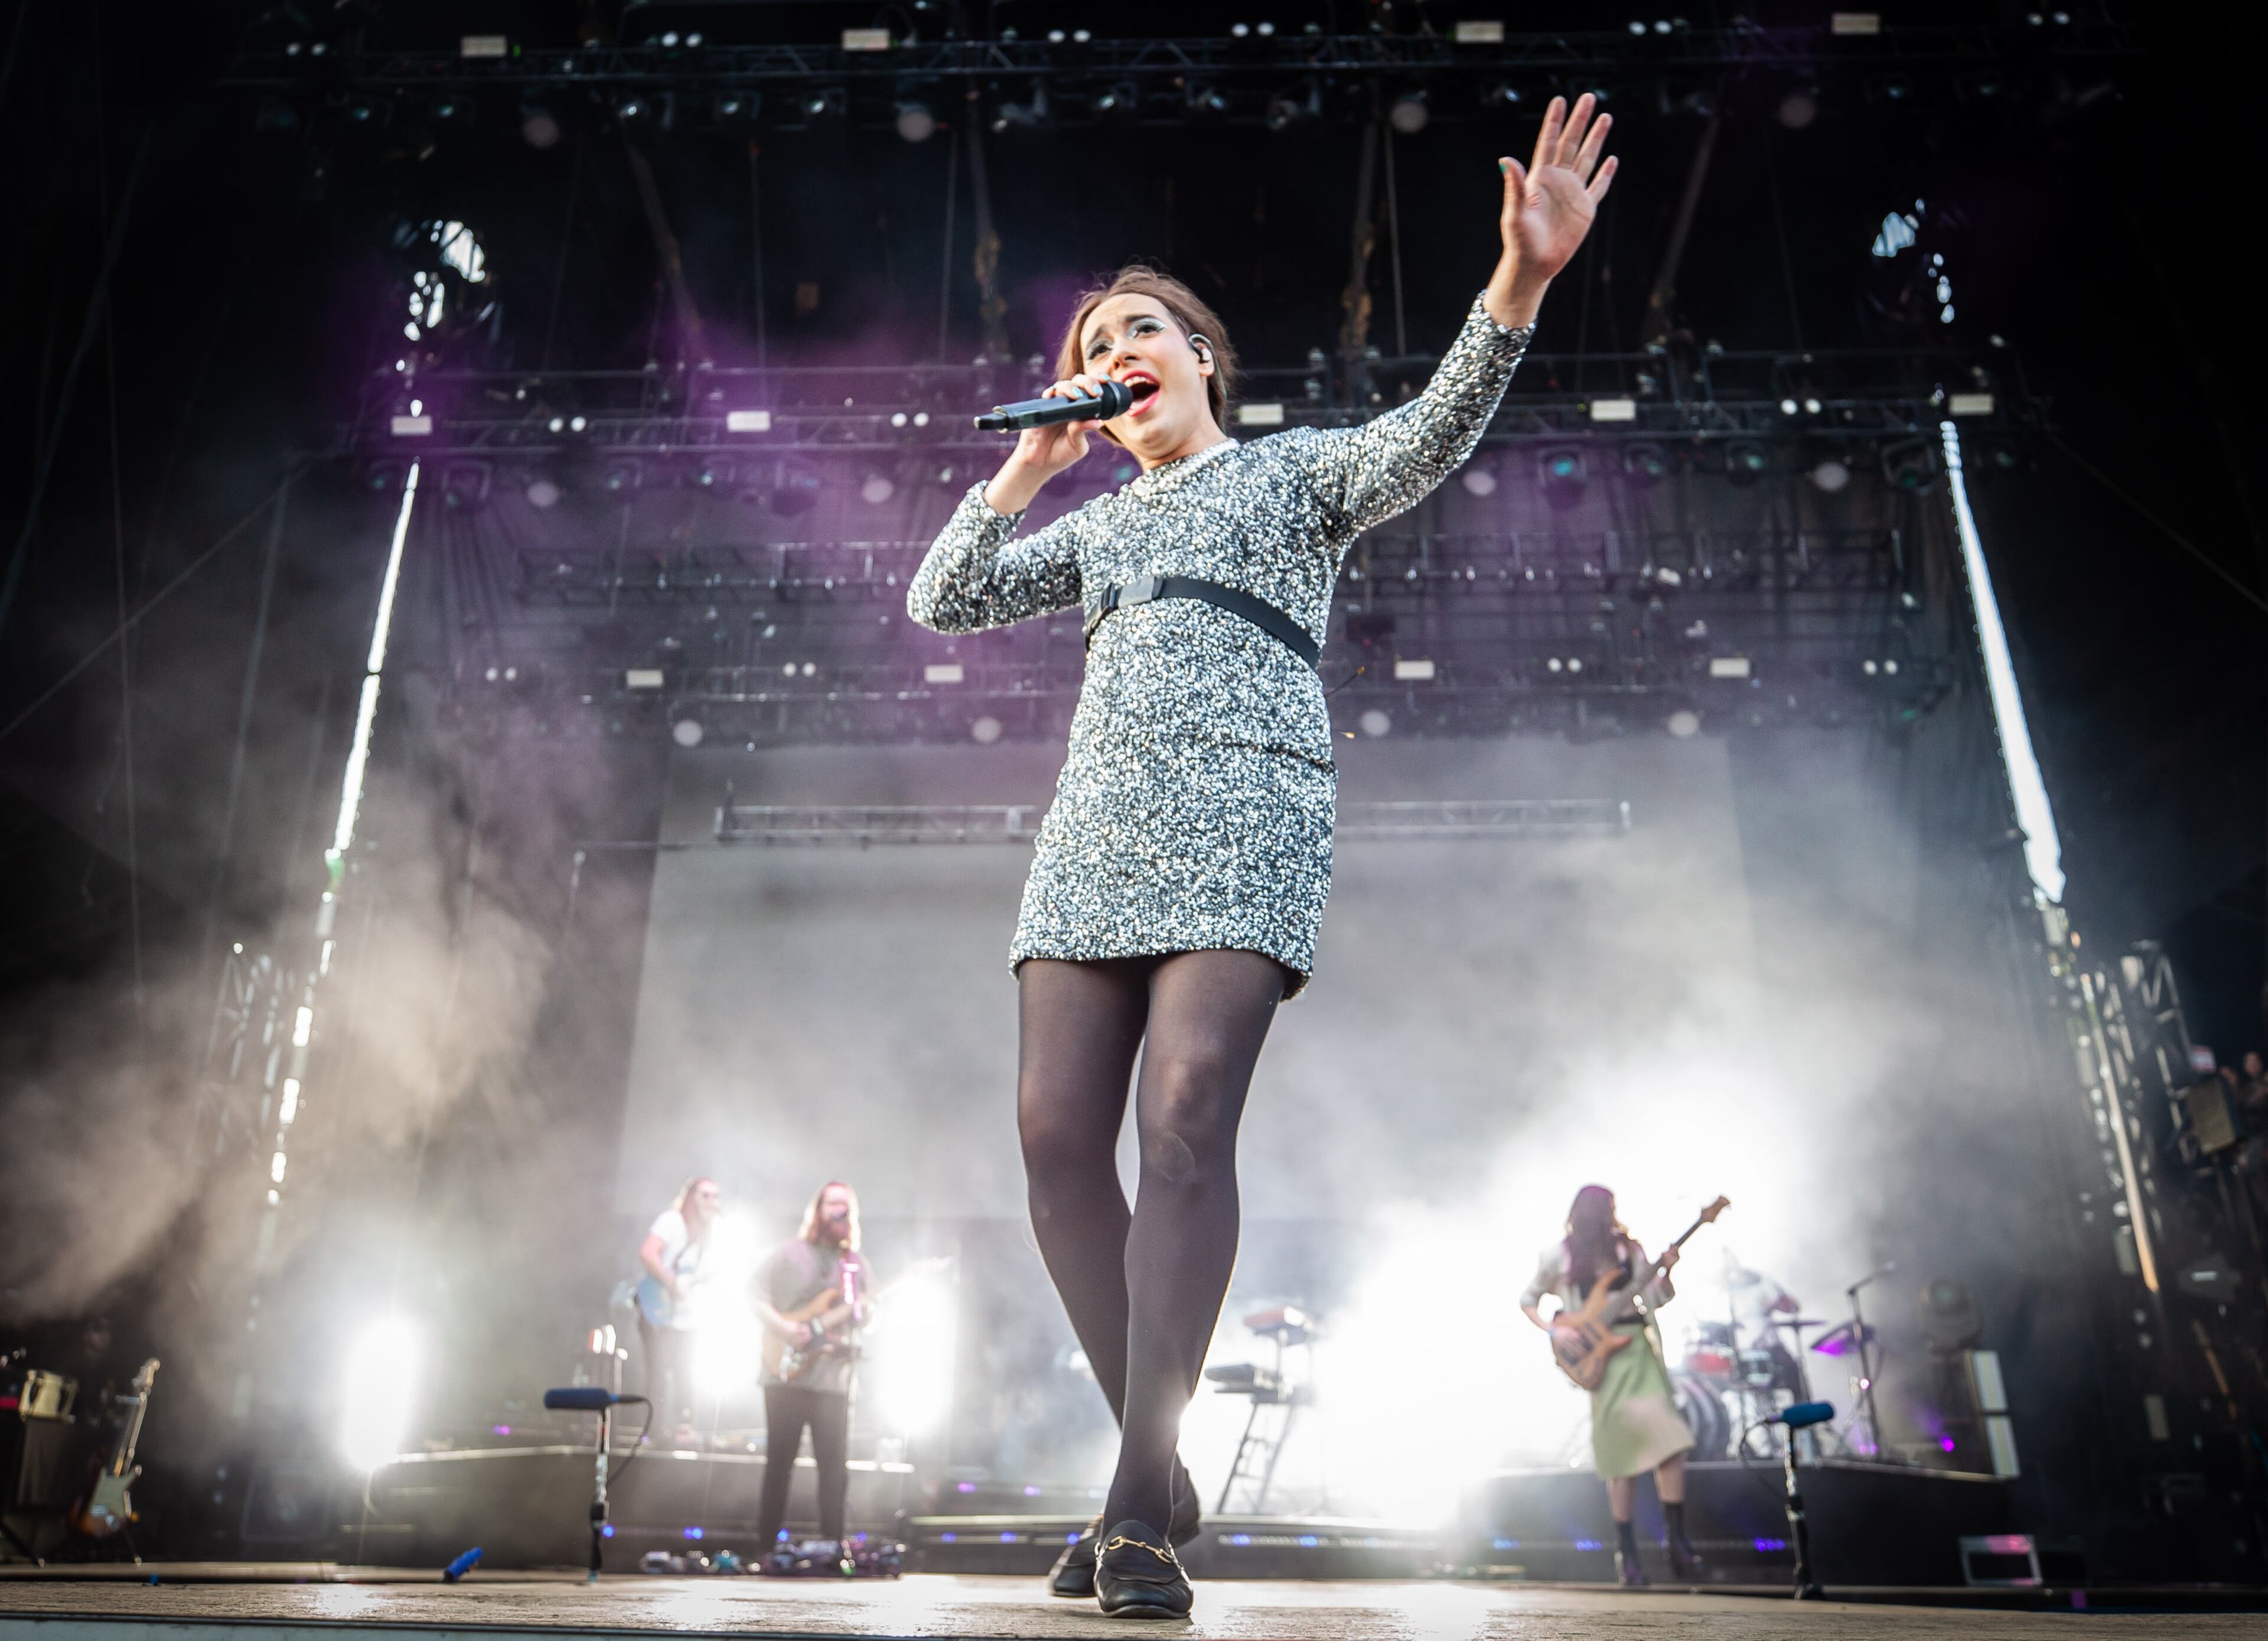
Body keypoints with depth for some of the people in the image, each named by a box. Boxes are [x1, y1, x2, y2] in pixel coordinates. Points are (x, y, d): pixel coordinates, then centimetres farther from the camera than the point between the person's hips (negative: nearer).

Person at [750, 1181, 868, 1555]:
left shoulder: (856, 1264, 15)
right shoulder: (791, 1252, 3)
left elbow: (864, 1319, 17)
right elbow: (755, 1293, -2)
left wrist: (861, 1311, -7)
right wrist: (784, 1327, -15)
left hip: (834, 1380, 3)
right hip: (787, 1375, -3)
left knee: (835, 1466, 1)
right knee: (779, 1463, 1)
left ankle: (832, 1543, 8)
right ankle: (766, 1541, 10)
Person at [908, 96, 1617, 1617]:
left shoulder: (1299, 468, 15)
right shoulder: (1098, 524, 28)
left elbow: (1429, 434, -5)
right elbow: (942, 601, 23)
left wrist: (1518, 284, -21)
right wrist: (1024, 471, 15)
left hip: (1244, 811, -5)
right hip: (1100, 825, 5)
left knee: (1186, 1117, -21)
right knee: (1057, 1131, -7)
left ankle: (1142, 1503, -18)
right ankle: (1162, 1467, 5)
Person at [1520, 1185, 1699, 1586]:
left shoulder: (1628, 1249, 10)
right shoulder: (1560, 1257, 2)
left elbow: (1655, 1298, 8)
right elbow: (1528, 1301, 11)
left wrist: (1666, 1271, -10)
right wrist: (1552, 1330, -5)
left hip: (1639, 1353, 3)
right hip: (1601, 1359, -3)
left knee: (1670, 1441, -11)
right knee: (1623, 1455, -2)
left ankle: (1678, 1543, 0)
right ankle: (1627, 1552, 12)